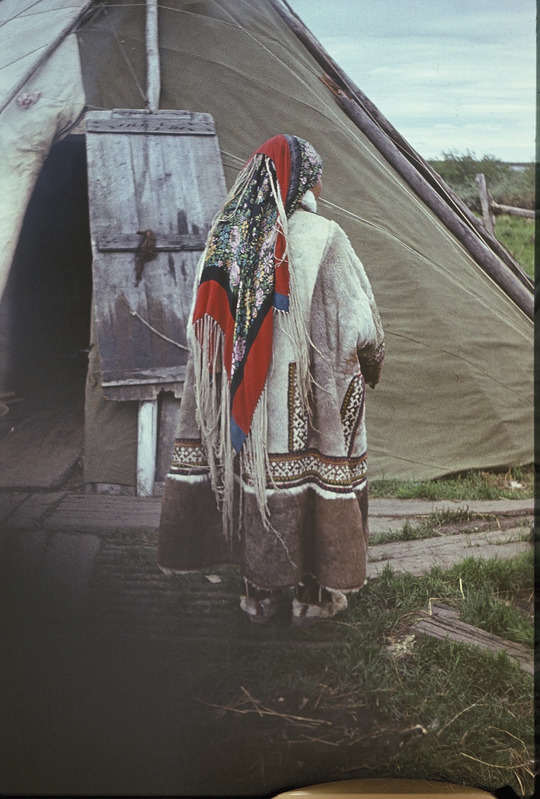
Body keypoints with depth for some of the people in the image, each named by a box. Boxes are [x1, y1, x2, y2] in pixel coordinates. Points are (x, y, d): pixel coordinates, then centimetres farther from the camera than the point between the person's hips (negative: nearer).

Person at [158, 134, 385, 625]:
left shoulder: (225, 238, 2)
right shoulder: (323, 240, -13)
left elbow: (208, 329, 7)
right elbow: (359, 322, -10)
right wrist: (371, 365, 8)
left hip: (243, 395, 5)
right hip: (309, 393, -4)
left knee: (252, 465, 14)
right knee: (311, 470, 8)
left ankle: (261, 589, 25)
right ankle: (314, 593, 21)